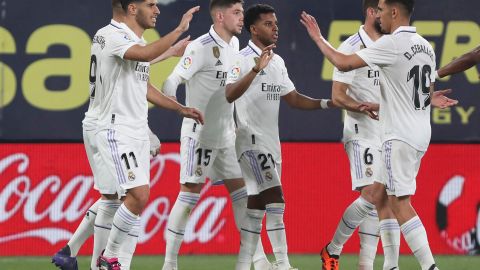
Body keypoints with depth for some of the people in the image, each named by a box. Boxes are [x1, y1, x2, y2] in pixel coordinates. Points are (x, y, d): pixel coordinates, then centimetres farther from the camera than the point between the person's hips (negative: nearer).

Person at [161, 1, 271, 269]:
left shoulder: (234, 44, 9)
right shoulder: (200, 48, -16)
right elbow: (172, 81, -20)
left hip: (225, 135, 8)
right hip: (200, 134, -8)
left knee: (242, 191, 7)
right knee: (190, 193, -7)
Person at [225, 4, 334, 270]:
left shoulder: (278, 61, 14)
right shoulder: (243, 59, -12)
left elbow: (293, 98, 19)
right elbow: (229, 95, -27)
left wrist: (327, 103, 7)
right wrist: (256, 69, -38)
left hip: (271, 143, 8)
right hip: (252, 141, -8)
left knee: (257, 205, 9)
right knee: (275, 197, -17)